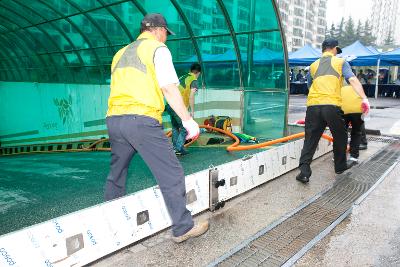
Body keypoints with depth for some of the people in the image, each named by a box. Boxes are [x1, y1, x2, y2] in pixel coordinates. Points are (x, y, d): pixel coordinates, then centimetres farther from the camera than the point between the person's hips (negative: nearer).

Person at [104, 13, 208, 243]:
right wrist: (188, 120, -6)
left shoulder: (121, 53, 25)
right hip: (142, 120, -7)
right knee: (171, 174, 0)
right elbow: (169, 89, -8)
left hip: (114, 119, 8)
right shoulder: (158, 49, 4)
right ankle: (183, 228, 6)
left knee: (116, 174, 20)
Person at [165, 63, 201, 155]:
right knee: (185, 128, 3)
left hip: (170, 105, 7)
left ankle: (174, 147, 23)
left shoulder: (182, 78, 21)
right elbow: (191, 97, -10)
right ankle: (179, 148, -4)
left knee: (175, 127, 20)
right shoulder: (194, 81, 0)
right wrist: (192, 111, -6)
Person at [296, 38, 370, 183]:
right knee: (340, 137, 19)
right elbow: (353, 80, -1)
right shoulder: (340, 62, 12)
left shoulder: (313, 66, 21)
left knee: (310, 139, 5)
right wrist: (364, 98, -7)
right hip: (332, 105, -2)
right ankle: (340, 166, 32)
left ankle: (304, 172, -4)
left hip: (313, 105, 2)